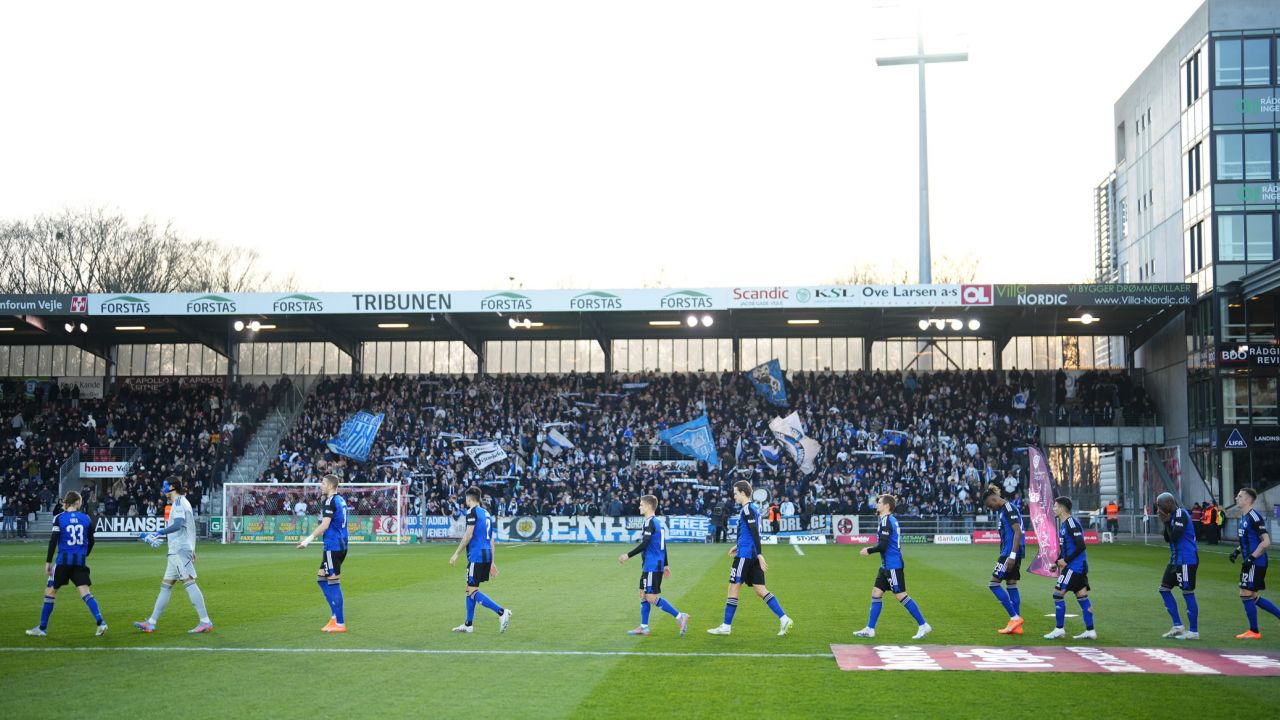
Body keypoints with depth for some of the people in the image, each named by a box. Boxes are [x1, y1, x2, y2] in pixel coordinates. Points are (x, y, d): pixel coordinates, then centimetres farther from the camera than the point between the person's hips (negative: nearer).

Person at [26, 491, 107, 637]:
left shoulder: (59, 518, -2)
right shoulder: (86, 518, 6)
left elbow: (53, 541, -8)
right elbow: (91, 541, 13)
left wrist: (48, 561, -4)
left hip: (63, 560, -2)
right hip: (80, 560, 2)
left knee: (51, 591, 9)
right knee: (85, 593, -1)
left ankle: (42, 628, 13)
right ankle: (100, 622, -16)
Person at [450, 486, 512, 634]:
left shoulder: (472, 512, -7)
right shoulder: (486, 513, 18)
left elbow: (468, 535, -15)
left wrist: (456, 554, -9)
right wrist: (492, 562, 21)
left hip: (476, 556, -9)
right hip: (486, 556, 9)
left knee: (473, 591, -8)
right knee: (470, 589, 16)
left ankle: (502, 612, -20)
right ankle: (468, 625, 20)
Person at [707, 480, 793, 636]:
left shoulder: (747, 509, -13)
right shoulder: (754, 508, 16)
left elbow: (755, 533, -20)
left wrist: (759, 555, -23)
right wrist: (739, 546, 25)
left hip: (745, 555, -9)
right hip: (752, 555, 9)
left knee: (733, 588, -1)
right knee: (761, 590, 7)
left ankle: (726, 626, 4)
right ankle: (784, 619, 0)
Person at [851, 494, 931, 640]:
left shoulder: (886, 521, -16)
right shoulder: (891, 520, 14)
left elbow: (882, 545, -22)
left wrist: (868, 550, -7)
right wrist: (871, 550, 16)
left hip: (893, 566, -10)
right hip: (887, 566, 10)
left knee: (901, 595, -6)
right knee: (876, 593, 9)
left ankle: (923, 625, 0)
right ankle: (870, 629, 11)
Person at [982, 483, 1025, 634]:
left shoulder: (1009, 509, -13)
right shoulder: (1002, 510, 17)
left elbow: (1018, 532, -20)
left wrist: (1012, 555, -24)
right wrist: (1003, 556, 25)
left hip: (1011, 552, -10)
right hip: (1009, 552, 10)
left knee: (994, 583, -8)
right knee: (1011, 584, 10)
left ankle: (1015, 617, -7)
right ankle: (1017, 626, 12)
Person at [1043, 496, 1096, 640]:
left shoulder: (1071, 523, -16)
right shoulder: (1063, 524, 15)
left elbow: (1080, 546, -21)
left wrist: (1066, 560, -17)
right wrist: (1058, 562, 12)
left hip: (1074, 566, -10)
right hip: (1079, 567, 10)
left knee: (1058, 594, -6)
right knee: (1082, 597, 8)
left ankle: (1059, 630, -1)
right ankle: (1090, 631, 9)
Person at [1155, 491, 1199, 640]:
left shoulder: (1181, 514, -14)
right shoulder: (1173, 515, 14)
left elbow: (1174, 536, -22)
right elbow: (1168, 539, 17)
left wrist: (1166, 521, -10)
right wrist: (1166, 522, 5)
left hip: (1186, 560, -10)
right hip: (1176, 559, 10)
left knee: (1188, 593, -5)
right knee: (1164, 589, 12)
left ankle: (1193, 631, 1)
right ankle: (1178, 626, 14)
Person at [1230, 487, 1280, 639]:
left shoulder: (1254, 517, -16)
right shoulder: (1244, 517, 13)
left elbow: (1266, 542, -21)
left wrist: (1251, 558, -22)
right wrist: (1237, 551, 13)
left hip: (1256, 563, -10)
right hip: (1251, 564, 10)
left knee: (1246, 595, -4)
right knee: (1254, 597, 14)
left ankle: (1254, 631, 7)